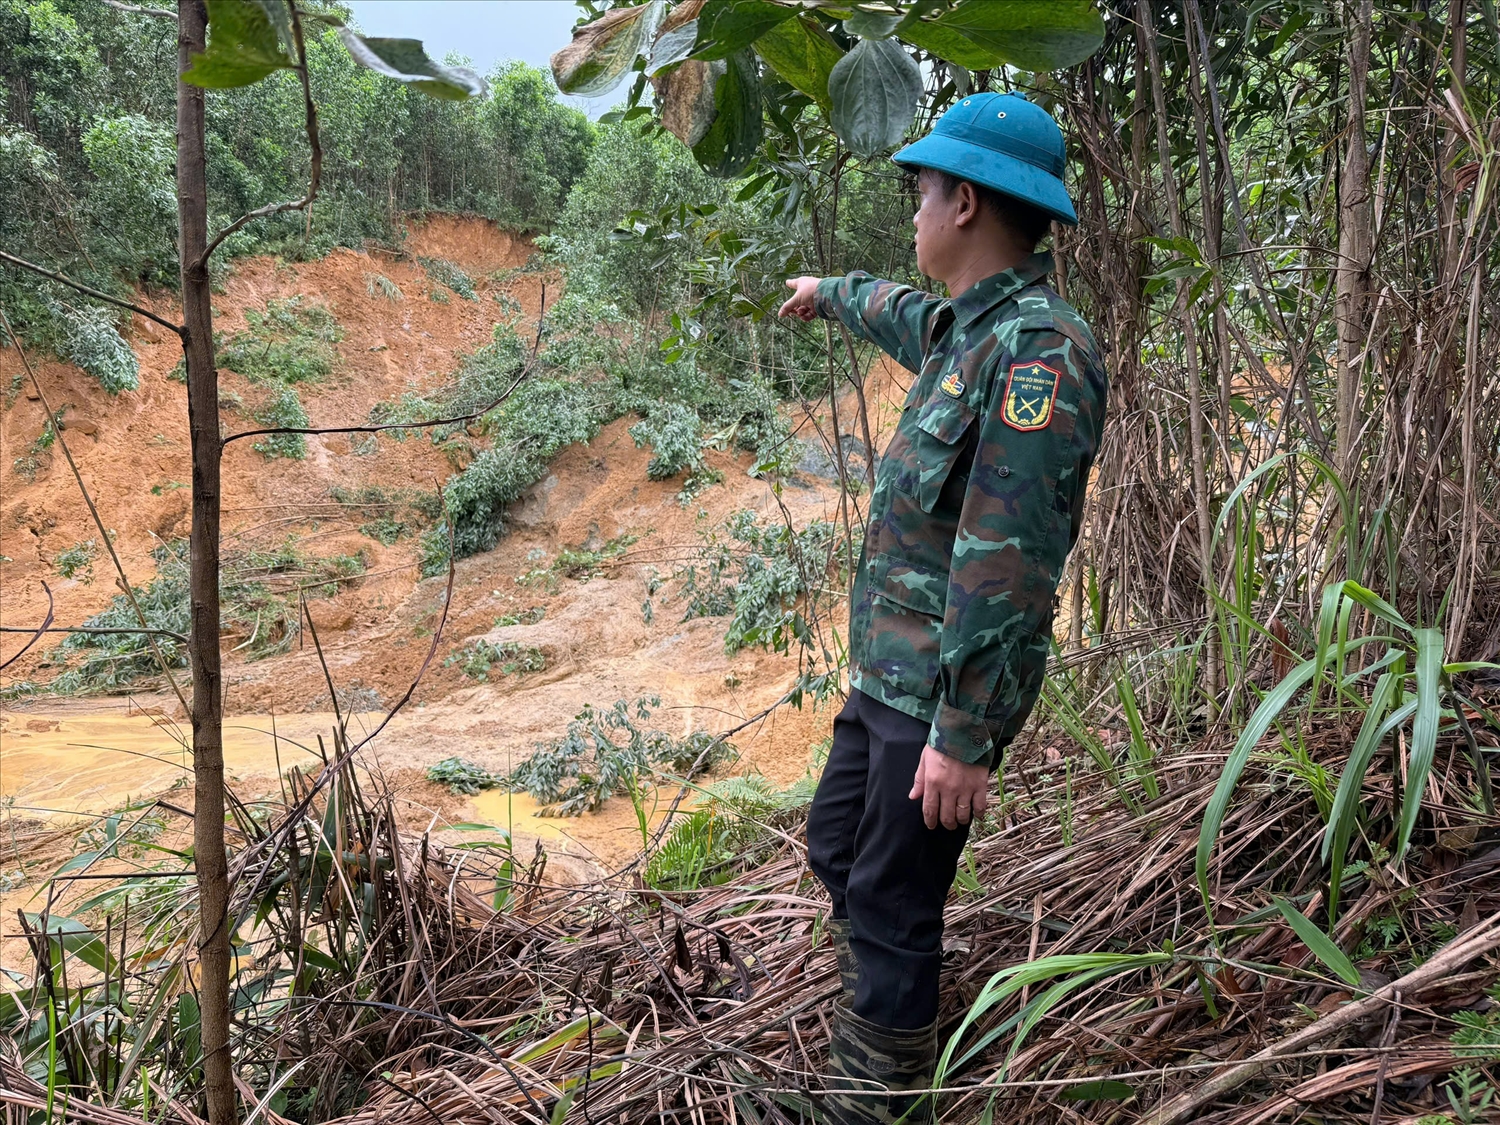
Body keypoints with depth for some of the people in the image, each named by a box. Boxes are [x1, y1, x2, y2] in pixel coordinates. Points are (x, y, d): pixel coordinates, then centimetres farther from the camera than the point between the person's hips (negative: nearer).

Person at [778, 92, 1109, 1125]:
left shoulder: (1040, 352, -23)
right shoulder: (966, 328, 8)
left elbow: (1008, 564, -27)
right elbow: (901, 313, 34)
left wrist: (964, 735, -26)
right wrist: (831, 291, 53)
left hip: (944, 690, -10)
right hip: (889, 668, 10)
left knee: (892, 908, 0)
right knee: (836, 847, 22)